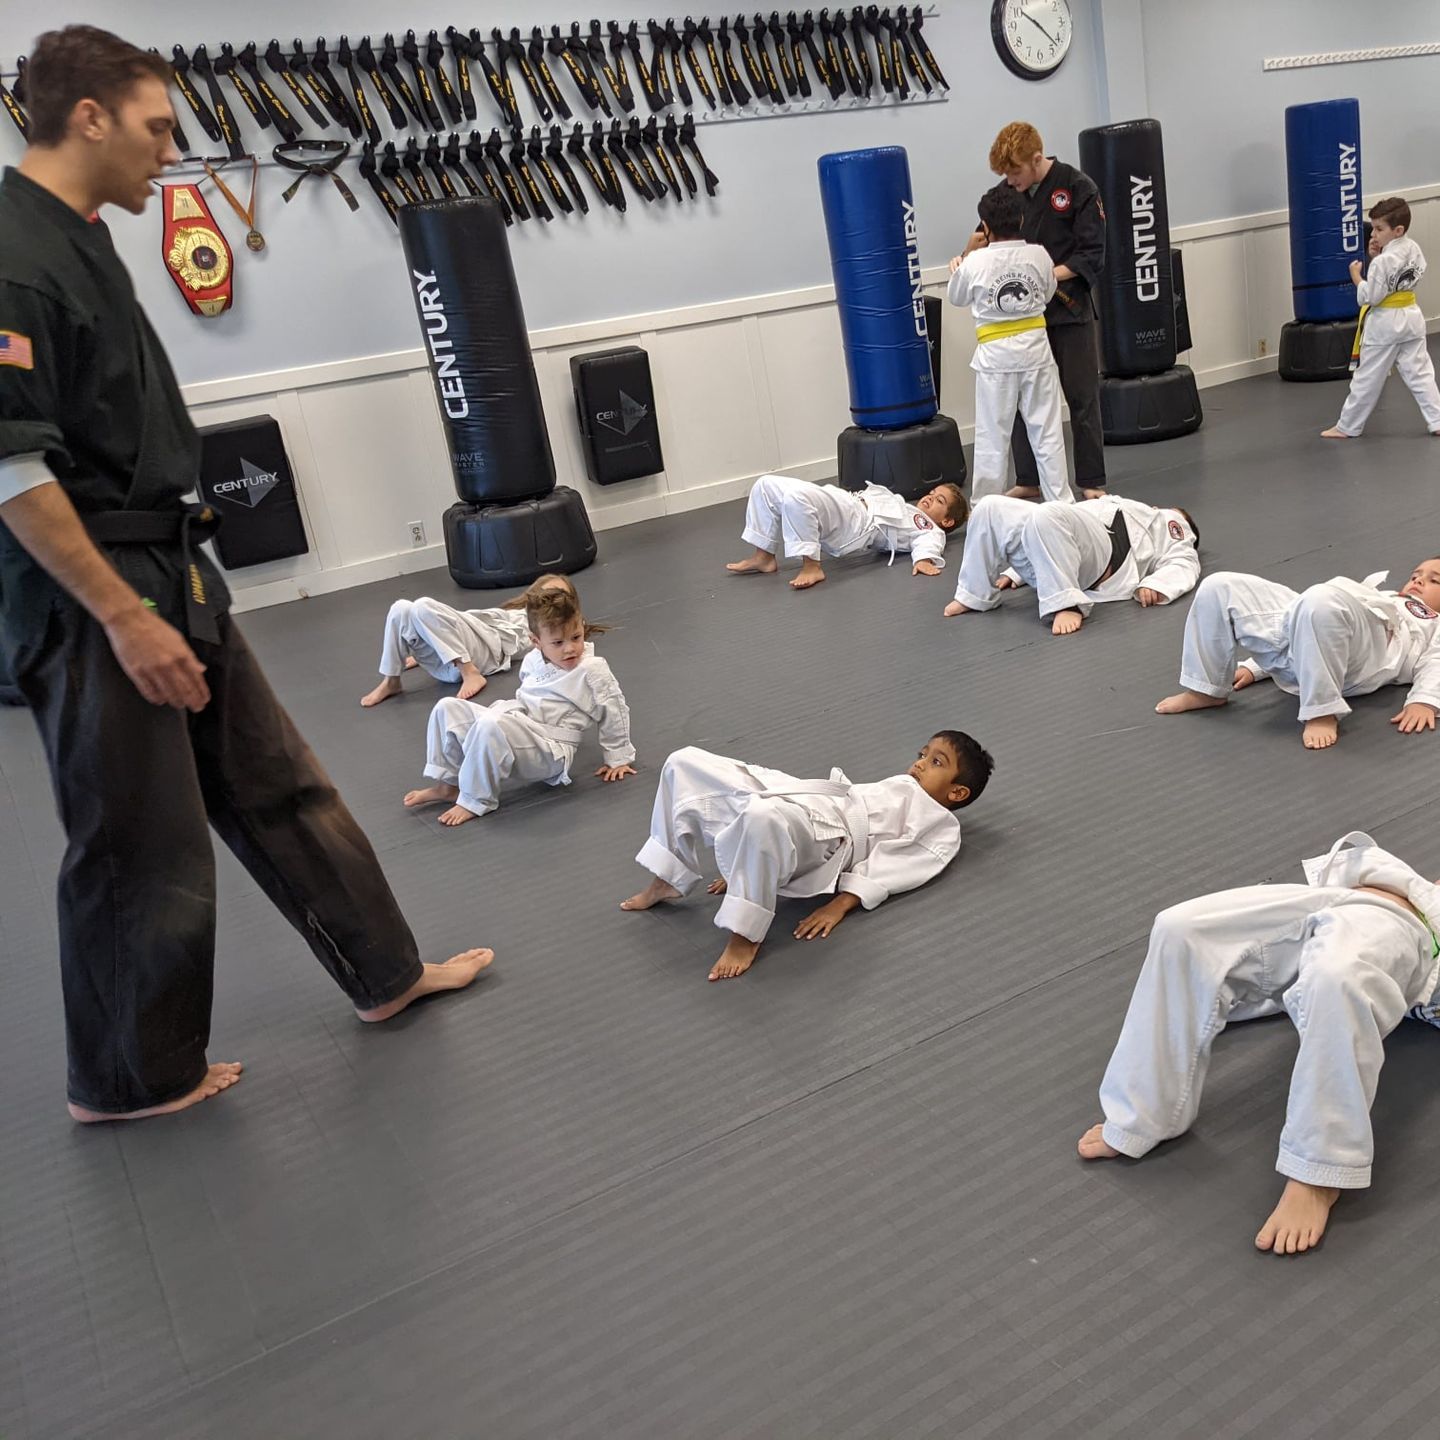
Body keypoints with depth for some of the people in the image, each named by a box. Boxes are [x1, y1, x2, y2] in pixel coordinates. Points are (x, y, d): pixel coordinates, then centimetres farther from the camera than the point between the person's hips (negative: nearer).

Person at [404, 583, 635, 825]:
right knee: (447, 707, -4)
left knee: (490, 726, -35)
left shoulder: (593, 669, -11)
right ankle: (447, 783, 4)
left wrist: (618, 758, 3)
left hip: (551, 750, -7)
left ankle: (475, 801, -18)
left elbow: (614, 713, -4)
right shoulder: (532, 660, 8)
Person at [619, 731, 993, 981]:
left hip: (830, 834, -8)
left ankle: (746, 933, -26)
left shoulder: (942, 826, 14)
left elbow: (893, 866, -3)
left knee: (763, 817, -44)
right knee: (685, 762, -3)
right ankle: (669, 880, 6)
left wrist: (840, 905, -21)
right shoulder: (895, 786, 37)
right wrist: (743, 862, 22)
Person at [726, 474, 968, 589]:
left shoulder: (930, 529, 10)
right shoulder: (908, 511, 37)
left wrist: (924, 558, -33)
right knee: (768, 485, 0)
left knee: (796, 497, -36)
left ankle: (811, 565, -26)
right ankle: (765, 556, 2)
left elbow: (928, 540, -13)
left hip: (856, 523, -9)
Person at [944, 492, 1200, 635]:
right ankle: (975, 594, -6)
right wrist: (1017, 570, 23)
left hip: (1101, 553, -6)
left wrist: (1155, 584, -18)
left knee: (1046, 518, -37)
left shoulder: (1172, 528, 29)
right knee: (991, 508, -16)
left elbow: (1183, 565, 6)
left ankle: (1067, 604, -37)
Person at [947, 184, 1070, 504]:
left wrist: (956, 270, 24)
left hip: (995, 355, -2)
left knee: (992, 436, 5)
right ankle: (1060, 498, 16)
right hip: (1035, 347, 2)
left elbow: (957, 298, 7)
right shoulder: (1038, 255, -5)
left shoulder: (974, 263, -12)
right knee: (1047, 430, 10)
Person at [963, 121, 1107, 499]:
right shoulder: (1005, 192, 3)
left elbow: (1092, 255, -10)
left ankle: (1092, 481, 12)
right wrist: (973, 251, -14)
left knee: (1081, 396, 2)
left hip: (1069, 308, -4)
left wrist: (1050, 275, -23)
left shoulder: (1077, 188, -9)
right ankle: (1029, 480, 20)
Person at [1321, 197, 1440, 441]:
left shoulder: (1383, 261, -22)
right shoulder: (1414, 249, 3)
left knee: (1367, 379, 3)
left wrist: (1356, 275, -7)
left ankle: (1347, 427, 14)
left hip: (1384, 324, -7)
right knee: (1419, 373, 11)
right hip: (1411, 318, 8)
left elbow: (1369, 297, -20)